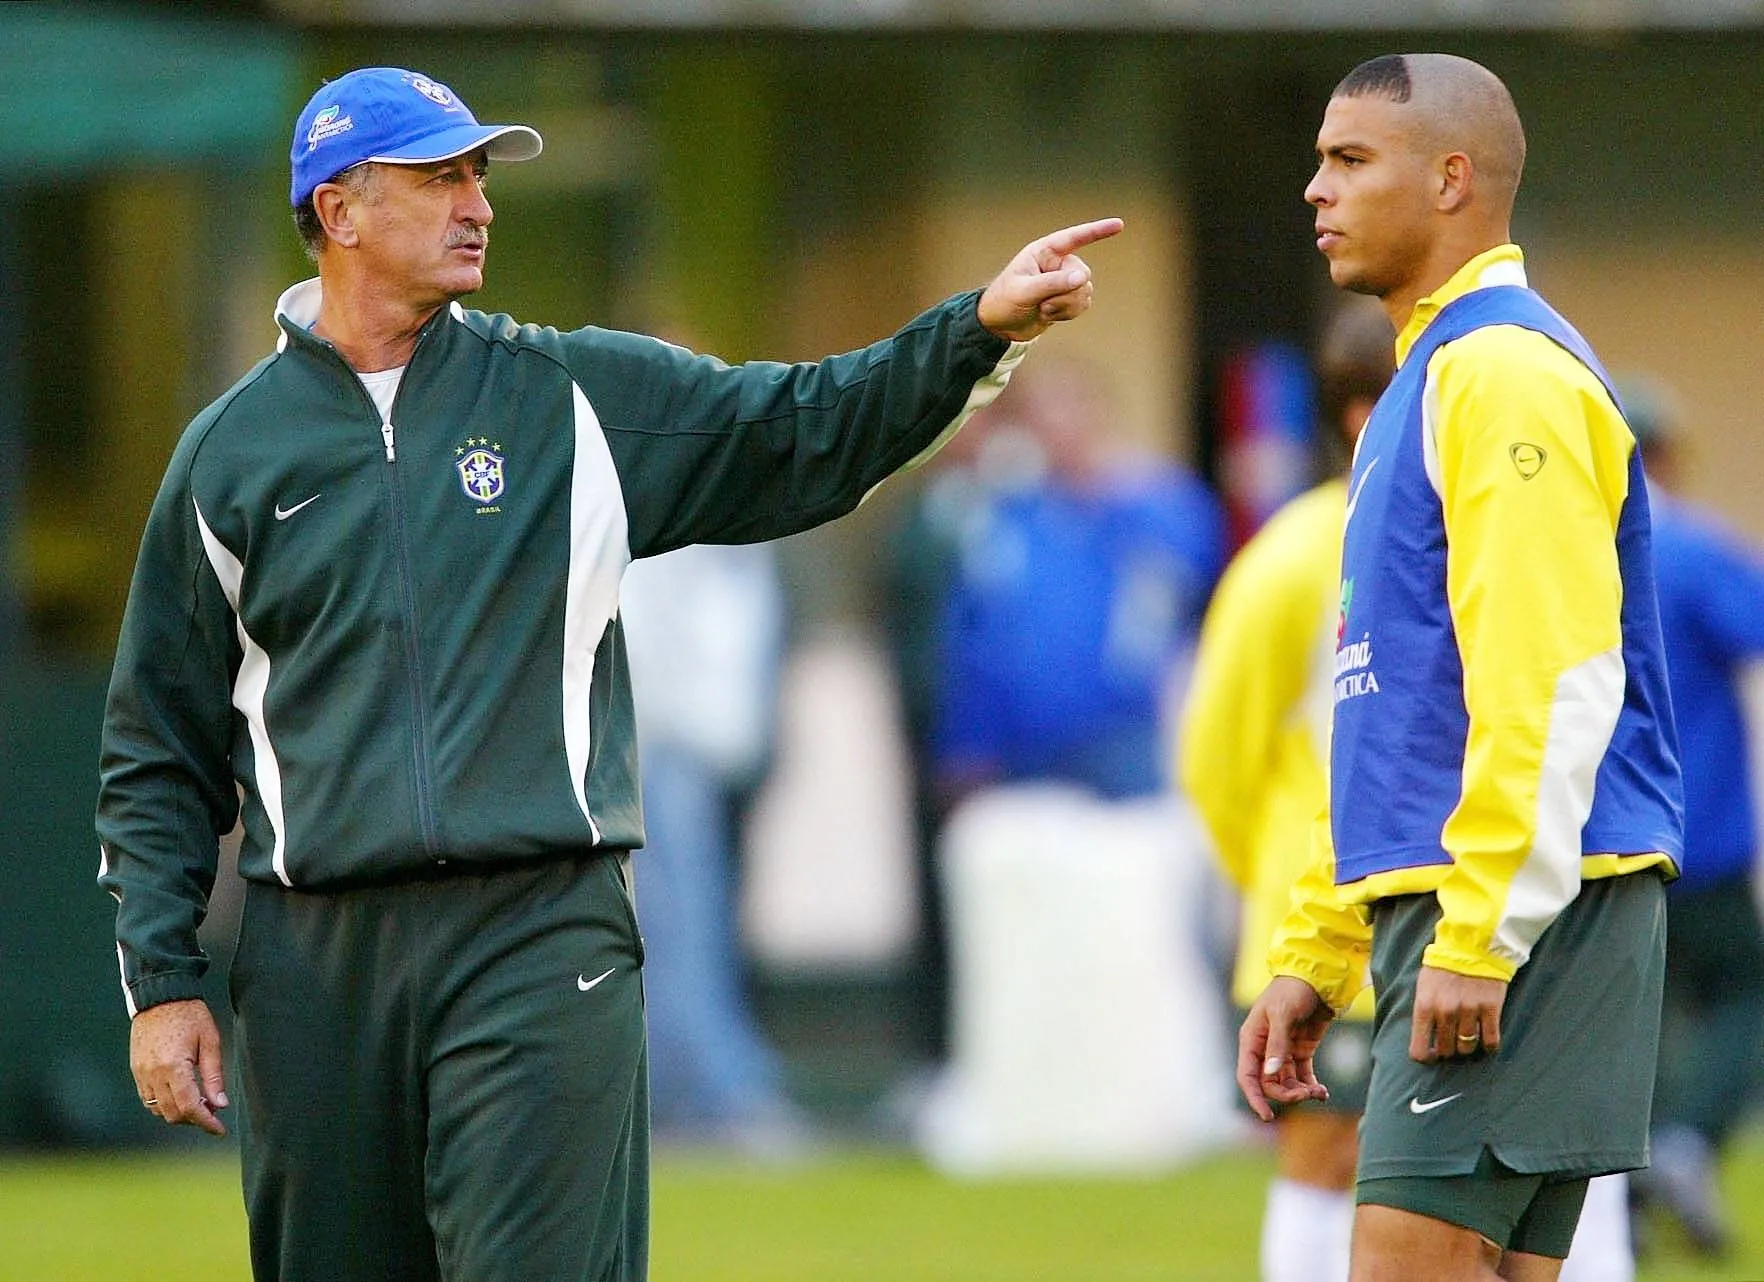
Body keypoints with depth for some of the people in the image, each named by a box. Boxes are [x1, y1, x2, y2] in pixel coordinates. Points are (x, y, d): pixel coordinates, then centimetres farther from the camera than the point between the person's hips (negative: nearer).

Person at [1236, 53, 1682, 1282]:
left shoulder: (1507, 373, -10)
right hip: (1440, 905, 10)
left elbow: (1551, 683, -19)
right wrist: (1314, 957, 22)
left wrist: (1477, 939, -22)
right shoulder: (1427, 381, 21)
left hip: (1518, 908, -10)